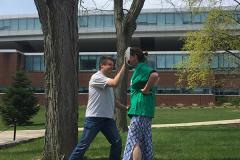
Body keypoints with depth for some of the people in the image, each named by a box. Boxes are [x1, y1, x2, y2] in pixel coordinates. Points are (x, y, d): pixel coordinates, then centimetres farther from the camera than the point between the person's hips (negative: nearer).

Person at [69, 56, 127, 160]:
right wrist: (123, 67, -20)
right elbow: (115, 83, -25)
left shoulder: (108, 80, 18)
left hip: (108, 118, 8)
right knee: (84, 145, -5)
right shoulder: (97, 77, -11)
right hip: (94, 117, -8)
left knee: (117, 142, 4)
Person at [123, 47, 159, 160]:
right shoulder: (141, 68, 19)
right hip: (145, 111, 10)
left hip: (140, 109, -10)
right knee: (145, 141, 14)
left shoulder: (141, 68, -10)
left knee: (134, 141, -8)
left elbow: (155, 75, -29)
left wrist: (145, 90, -20)